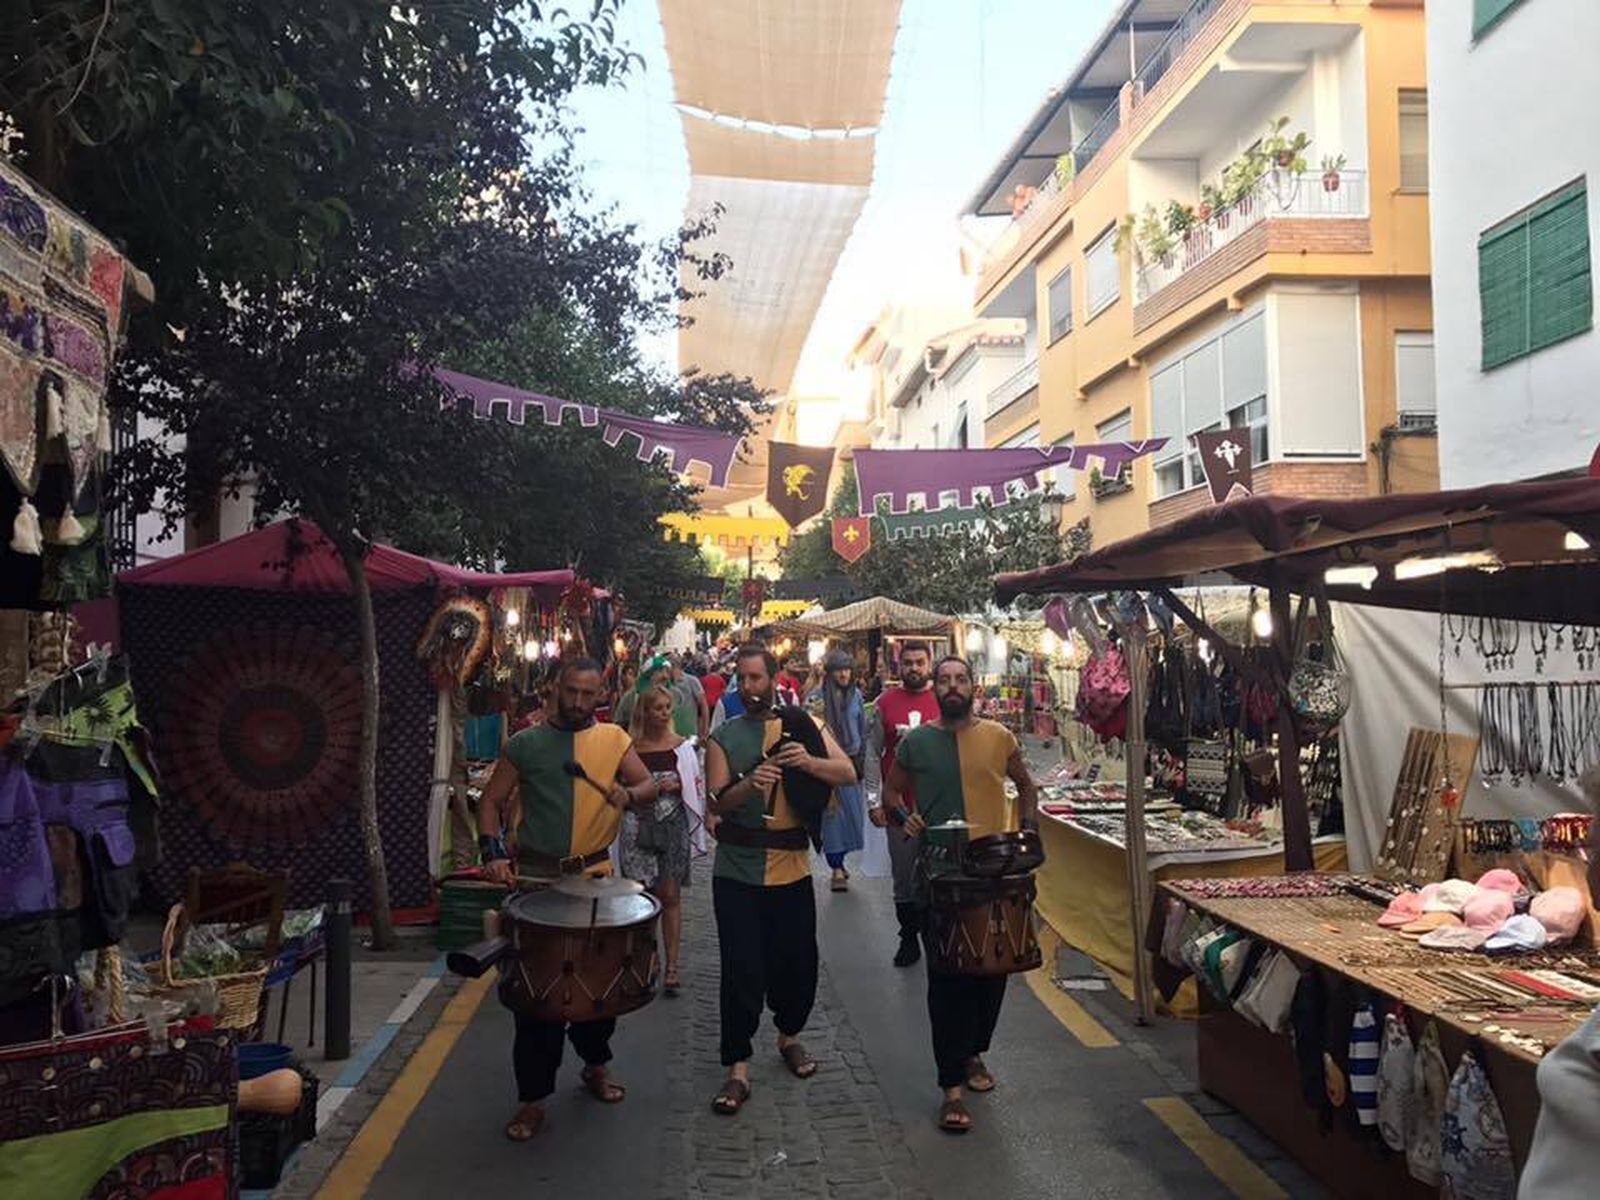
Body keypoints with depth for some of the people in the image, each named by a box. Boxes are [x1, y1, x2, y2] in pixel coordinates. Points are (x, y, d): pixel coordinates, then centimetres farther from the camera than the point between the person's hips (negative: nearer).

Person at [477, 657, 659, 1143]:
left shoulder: (613, 739, 4)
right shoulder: (526, 744, 0)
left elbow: (650, 787, 0)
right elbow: (491, 801, 2)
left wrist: (628, 795, -22)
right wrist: (493, 851, -13)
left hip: (595, 875, 2)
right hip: (536, 878, -2)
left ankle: (595, 1064, 37)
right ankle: (532, 1098, 12)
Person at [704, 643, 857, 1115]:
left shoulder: (803, 725, 2)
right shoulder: (723, 736, 0)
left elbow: (848, 774, -5)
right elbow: (718, 800, -9)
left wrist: (809, 762, -24)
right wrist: (749, 784, -29)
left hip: (791, 867, 2)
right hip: (737, 871, -1)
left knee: (797, 961, 12)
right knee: (741, 969, -2)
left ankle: (789, 1036, 37)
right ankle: (738, 1068, 9)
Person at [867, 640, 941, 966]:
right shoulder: (885, 703, 2)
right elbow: (873, 754, 5)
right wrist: (874, 801, 0)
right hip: (898, 806, 1)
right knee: (904, 877, 11)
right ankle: (909, 938, 24)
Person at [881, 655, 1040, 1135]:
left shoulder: (999, 736, 2)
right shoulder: (915, 742, 0)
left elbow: (1026, 787, 16)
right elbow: (890, 792, 13)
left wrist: (1028, 834, 4)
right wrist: (904, 817, -6)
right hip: (940, 872, -2)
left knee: (993, 968, 11)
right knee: (945, 975, -2)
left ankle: (974, 1052, 36)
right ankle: (952, 1087, 4)